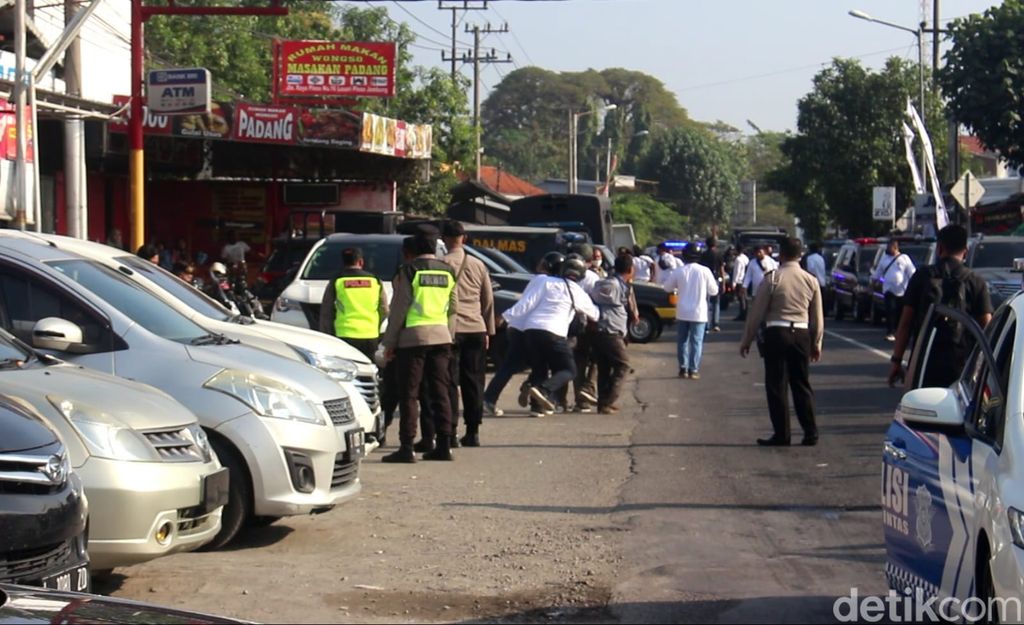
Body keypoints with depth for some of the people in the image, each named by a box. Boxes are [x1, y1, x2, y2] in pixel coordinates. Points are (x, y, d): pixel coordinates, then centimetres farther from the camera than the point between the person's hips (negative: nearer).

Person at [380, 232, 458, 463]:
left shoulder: (409, 271, -6)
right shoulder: (448, 272, 11)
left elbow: (399, 309, -7)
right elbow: (452, 309, 13)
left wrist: (389, 342, -2)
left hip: (413, 337, -5)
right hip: (441, 337, 5)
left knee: (409, 394, -3)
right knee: (439, 393, 9)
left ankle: (407, 448, -6)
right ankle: (444, 446, 8)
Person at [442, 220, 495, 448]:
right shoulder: (478, 265, 10)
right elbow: (488, 300, 15)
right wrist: (488, 331, 21)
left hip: (450, 329, -4)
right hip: (475, 329, 4)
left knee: (450, 382, -2)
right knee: (473, 382, 8)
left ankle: (450, 432, -6)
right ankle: (473, 432, 10)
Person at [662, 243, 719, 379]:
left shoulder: (678, 271, -7)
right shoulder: (704, 271, -9)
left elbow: (667, 287, 6)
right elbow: (713, 291, 0)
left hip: (682, 312, 1)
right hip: (699, 313, -1)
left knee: (682, 341, 13)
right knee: (696, 342, 4)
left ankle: (683, 369, 13)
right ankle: (693, 370, 0)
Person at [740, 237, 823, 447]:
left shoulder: (771, 279, -7)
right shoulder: (811, 281, 5)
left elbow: (757, 312, -5)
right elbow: (817, 317, 9)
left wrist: (747, 340, 4)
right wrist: (816, 344, 19)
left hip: (776, 334, -4)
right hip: (801, 334, 4)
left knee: (777, 386, 2)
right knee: (802, 385, 12)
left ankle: (781, 435, 2)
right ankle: (810, 433, 11)